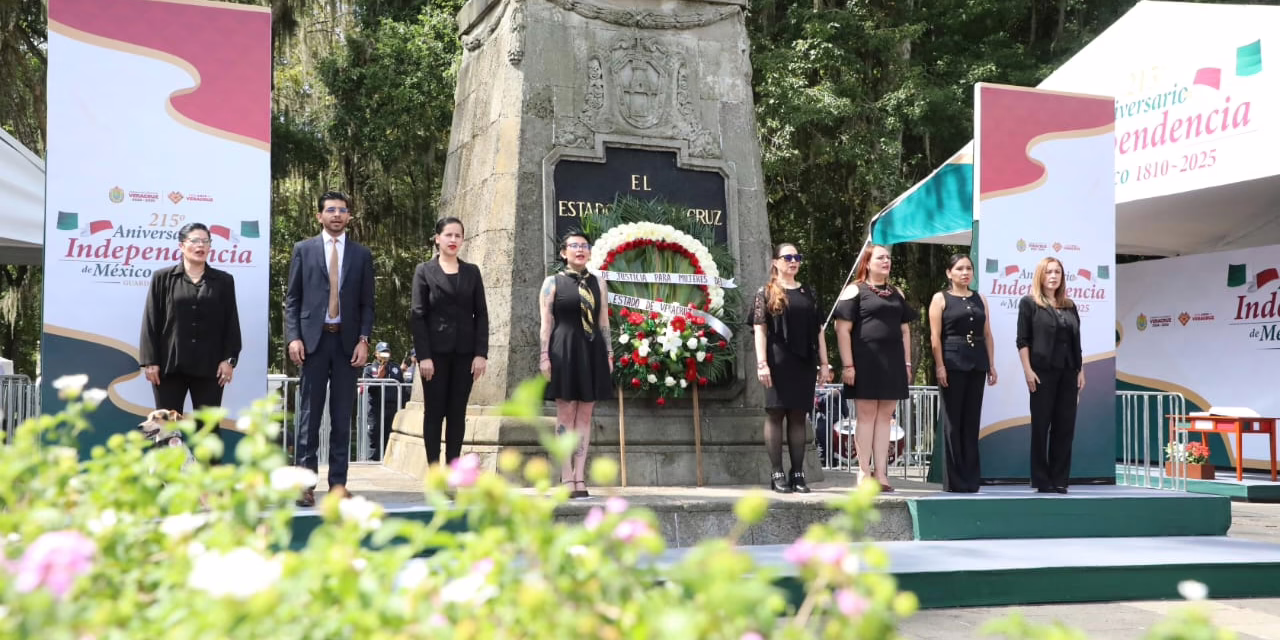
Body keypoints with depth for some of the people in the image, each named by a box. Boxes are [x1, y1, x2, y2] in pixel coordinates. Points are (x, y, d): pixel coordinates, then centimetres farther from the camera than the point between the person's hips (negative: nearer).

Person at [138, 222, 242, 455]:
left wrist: (229, 359, -3)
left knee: (208, 428, 3)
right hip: (169, 365, 0)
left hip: (209, 367, 1)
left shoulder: (223, 281, 8)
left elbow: (231, 323, 6)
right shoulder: (163, 278, 5)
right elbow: (151, 322, 2)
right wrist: (150, 361, -4)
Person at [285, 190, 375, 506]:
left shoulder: (362, 254, 10)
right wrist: (293, 337, -6)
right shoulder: (303, 250, 7)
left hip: (347, 341, 1)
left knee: (342, 415, 3)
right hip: (313, 339, -1)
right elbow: (292, 299, 5)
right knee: (309, 414, -2)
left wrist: (363, 340, -3)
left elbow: (367, 304, 9)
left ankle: (338, 481, 8)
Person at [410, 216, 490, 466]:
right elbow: (417, 315, -2)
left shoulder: (472, 272, 11)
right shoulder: (424, 271, 4)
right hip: (436, 351, -2)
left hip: (464, 352, 2)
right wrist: (423, 356, -11)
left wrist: (481, 353, -3)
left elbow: (481, 314, 7)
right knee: (434, 411, 0)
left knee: (458, 412, 4)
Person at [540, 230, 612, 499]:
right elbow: (546, 323, -2)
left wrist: (609, 353, 6)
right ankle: (567, 479, -1)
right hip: (564, 350, -3)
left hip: (591, 351, 3)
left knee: (584, 416, 3)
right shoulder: (553, 282, 3)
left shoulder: (598, 283, 13)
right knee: (566, 415, -2)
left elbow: (604, 322, 12)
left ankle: (580, 478, 5)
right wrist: (544, 355, -10)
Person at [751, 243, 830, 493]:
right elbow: (760, 330, -3)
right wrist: (762, 363, -13)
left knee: (798, 416, 5)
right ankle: (777, 473, 0)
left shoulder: (808, 294, 15)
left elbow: (818, 330, 14)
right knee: (775, 414, -3)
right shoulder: (766, 293, 4)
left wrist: (824, 363, 7)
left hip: (804, 363, 4)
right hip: (778, 363, -4)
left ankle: (798, 473, 9)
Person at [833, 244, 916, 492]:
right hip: (866, 362, -5)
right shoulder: (855, 290, -1)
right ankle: (864, 473, 2)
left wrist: (906, 362, 12)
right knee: (866, 416, -3)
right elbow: (842, 329, -7)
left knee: (885, 417, 6)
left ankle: (881, 473, 9)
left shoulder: (896, 293, 18)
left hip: (893, 363, 5)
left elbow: (905, 330, 20)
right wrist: (847, 365, -14)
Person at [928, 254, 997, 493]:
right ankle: (954, 480, 3)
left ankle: (971, 479, 10)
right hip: (953, 363, -4)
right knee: (953, 421, -1)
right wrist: (940, 366, -13)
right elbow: (935, 336, -5)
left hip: (977, 364, 4)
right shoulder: (941, 299, 2)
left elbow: (987, 335, 13)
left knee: (972, 421, 6)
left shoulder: (980, 299, 15)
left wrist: (991, 365, 6)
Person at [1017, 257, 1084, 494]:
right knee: (1041, 425, 0)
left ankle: (1060, 479, 10)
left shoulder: (1070, 306, 14)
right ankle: (1041, 480, 6)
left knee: (1065, 425, 3)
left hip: (1068, 373, 5)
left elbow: (1076, 342, 14)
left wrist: (1081, 370, 7)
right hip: (1043, 372, -4)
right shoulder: (1029, 303, 0)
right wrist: (1028, 370, -13)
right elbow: (1022, 340, -5)